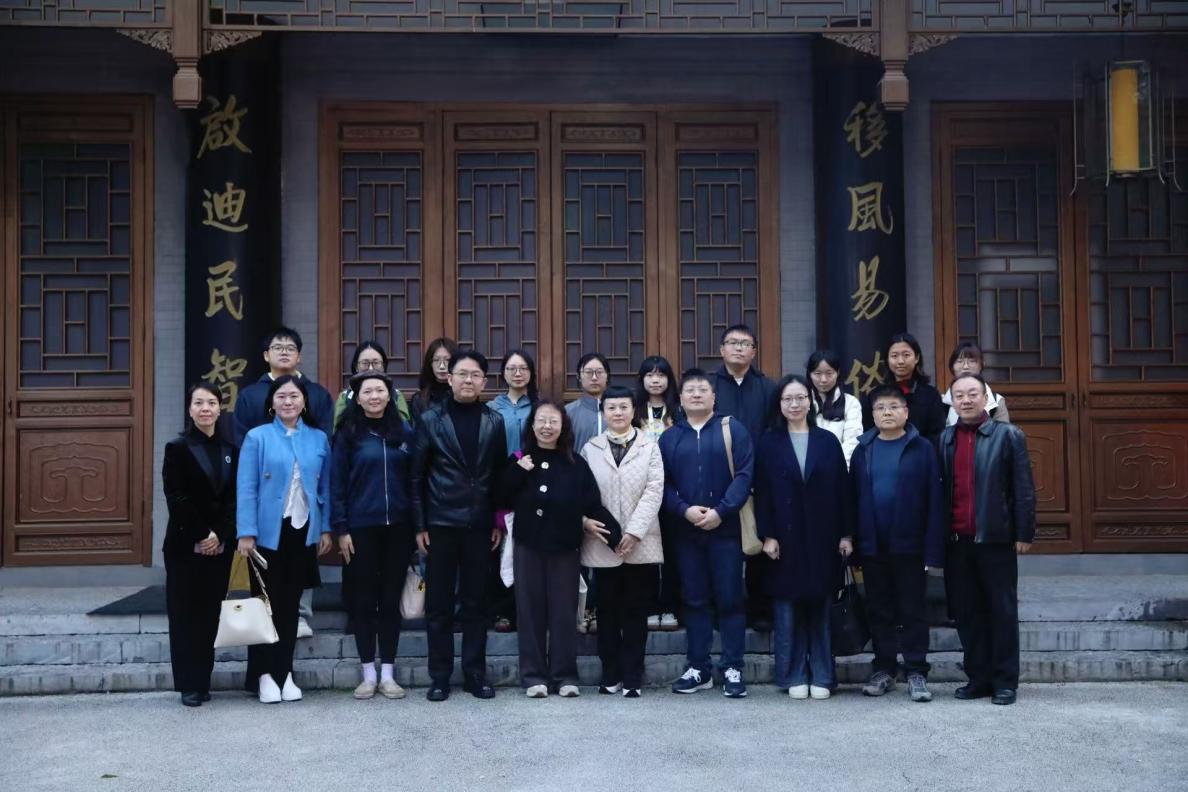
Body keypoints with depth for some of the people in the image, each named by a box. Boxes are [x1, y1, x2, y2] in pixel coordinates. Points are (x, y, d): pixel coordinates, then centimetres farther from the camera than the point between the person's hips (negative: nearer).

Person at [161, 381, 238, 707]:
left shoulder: (231, 450, 10)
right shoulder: (178, 448, -1)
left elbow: (235, 498, 4)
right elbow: (176, 498, -9)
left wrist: (220, 535, -9)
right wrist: (201, 536, -13)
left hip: (220, 545, 3)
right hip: (185, 545, -3)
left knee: (210, 614, 6)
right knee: (185, 614, 0)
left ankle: (204, 681, 13)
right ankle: (189, 685, 6)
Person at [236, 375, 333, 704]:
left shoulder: (319, 439, 6)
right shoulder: (257, 437, -4)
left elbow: (325, 488, 9)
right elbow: (246, 488, -7)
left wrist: (326, 528, 4)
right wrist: (246, 533, -13)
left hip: (303, 532, 3)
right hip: (268, 532, -3)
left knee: (290, 603, 10)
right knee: (266, 603, 5)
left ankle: (285, 672, 18)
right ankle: (264, 674, 13)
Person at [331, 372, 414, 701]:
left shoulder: (404, 431, 6)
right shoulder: (349, 433, -1)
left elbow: (414, 479, 8)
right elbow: (336, 483, -2)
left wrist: (418, 524, 3)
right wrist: (341, 528, -8)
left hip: (397, 526, 2)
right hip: (361, 527, -2)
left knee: (391, 598, 7)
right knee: (363, 599, 4)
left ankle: (388, 674, 14)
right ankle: (368, 674, 13)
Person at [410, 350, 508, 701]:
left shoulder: (494, 421, 6)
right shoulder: (430, 419, 0)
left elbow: (500, 473, 7)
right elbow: (417, 476, -1)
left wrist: (499, 521, 3)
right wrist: (419, 524, -5)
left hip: (479, 524, 2)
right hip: (441, 523, -1)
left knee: (475, 603, 7)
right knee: (439, 604, 5)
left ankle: (475, 674, 16)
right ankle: (439, 676, 13)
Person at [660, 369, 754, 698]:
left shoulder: (732, 429, 1)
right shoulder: (670, 437, 9)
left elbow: (744, 475, -7)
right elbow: (663, 484, 4)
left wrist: (720, 511, -16)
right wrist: (684, 510, -13)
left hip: (725, 528, -3)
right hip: (686, 531, 3)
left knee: (729, 599, 0)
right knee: (695, 600, 8)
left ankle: (733, 669, 7)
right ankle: (698, 669, 16)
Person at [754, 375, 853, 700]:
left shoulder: (828, 441, 6)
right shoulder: (768, 444, 3)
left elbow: (842, 489, 5)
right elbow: (762, 493, 0)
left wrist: (846, 534, 0)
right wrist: (767, 536, -8)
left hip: (822, 538, 1)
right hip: (784, 539, -1)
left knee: (820, 608, 5)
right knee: (787, 610, 3)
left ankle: (821, 676, 13)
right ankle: (794, 676, 11)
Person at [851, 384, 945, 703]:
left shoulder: (921, 449, -3)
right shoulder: (863, 450, 6)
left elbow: (934, 501, -6)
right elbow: (852, 498, 4)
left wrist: (933, 548, -11)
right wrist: (853, 543, -1)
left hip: (909, 545, -3)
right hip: (873, 546, 3)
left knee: (913, 611, 5)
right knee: (879, 611, 11)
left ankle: (916, 672, 13)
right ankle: (884, 670, 22)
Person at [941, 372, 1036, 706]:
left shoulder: (1008, 435, 0)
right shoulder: (944, 439, 9)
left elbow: (1023, 488, -2)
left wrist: (1024, 533, -7)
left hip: (995, 539, -3)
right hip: (957, 541, 3)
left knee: (1003, 612, 4)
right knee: (966, 612, 8)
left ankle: (1005, 681, 12)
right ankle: (978, 678, 18)